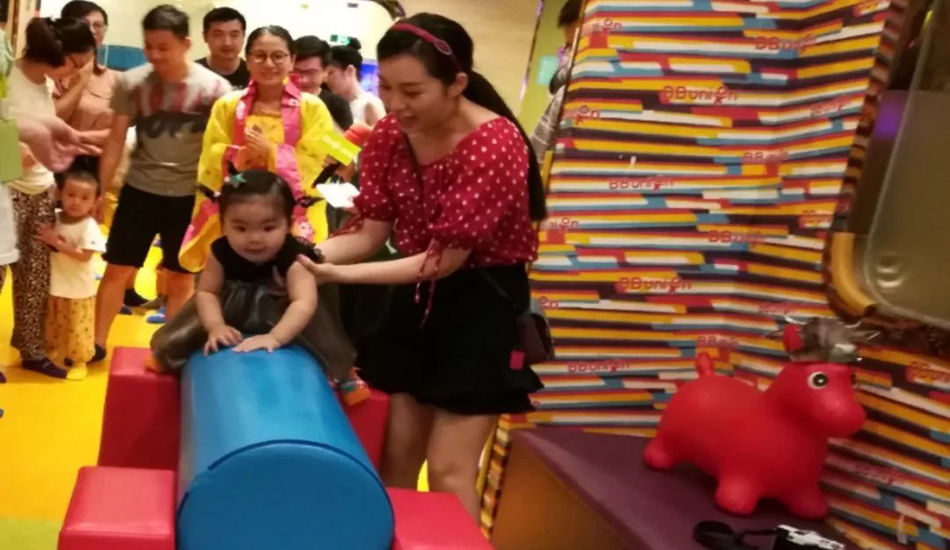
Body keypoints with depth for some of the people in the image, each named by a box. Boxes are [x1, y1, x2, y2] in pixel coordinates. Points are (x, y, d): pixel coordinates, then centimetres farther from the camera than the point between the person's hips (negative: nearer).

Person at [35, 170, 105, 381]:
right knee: (53, 325, 21)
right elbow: (43, 243, 4)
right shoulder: (54, 218, -4)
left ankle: (79, 361, 22)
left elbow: (84, 255, -24)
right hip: (54, 286, 5)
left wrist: (57, 243, -26)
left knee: (77, 328, 7)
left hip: (78, 290, -5)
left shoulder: (89, 227, -19)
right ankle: (51, 353, 39)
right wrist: (47, 239, -20)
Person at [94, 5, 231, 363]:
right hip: (139, 189, 2)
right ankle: (96, 344, 20)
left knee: (181, 278, 9)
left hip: (190, 195, -1)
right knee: (118, 269, 6)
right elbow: (116, 139, 2)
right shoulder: (131, 83, -5)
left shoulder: (215, 88, -11)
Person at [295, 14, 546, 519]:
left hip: (481, 299, -6)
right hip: (415, 295, 6)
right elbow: (370, 231, -4)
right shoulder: (389, 135, -4)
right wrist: (307, 255, -23)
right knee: (396, 452, 13)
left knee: (448, 470, -4)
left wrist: (341, 275, -31)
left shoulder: (495, 145, -25)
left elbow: (446, 259, -25)